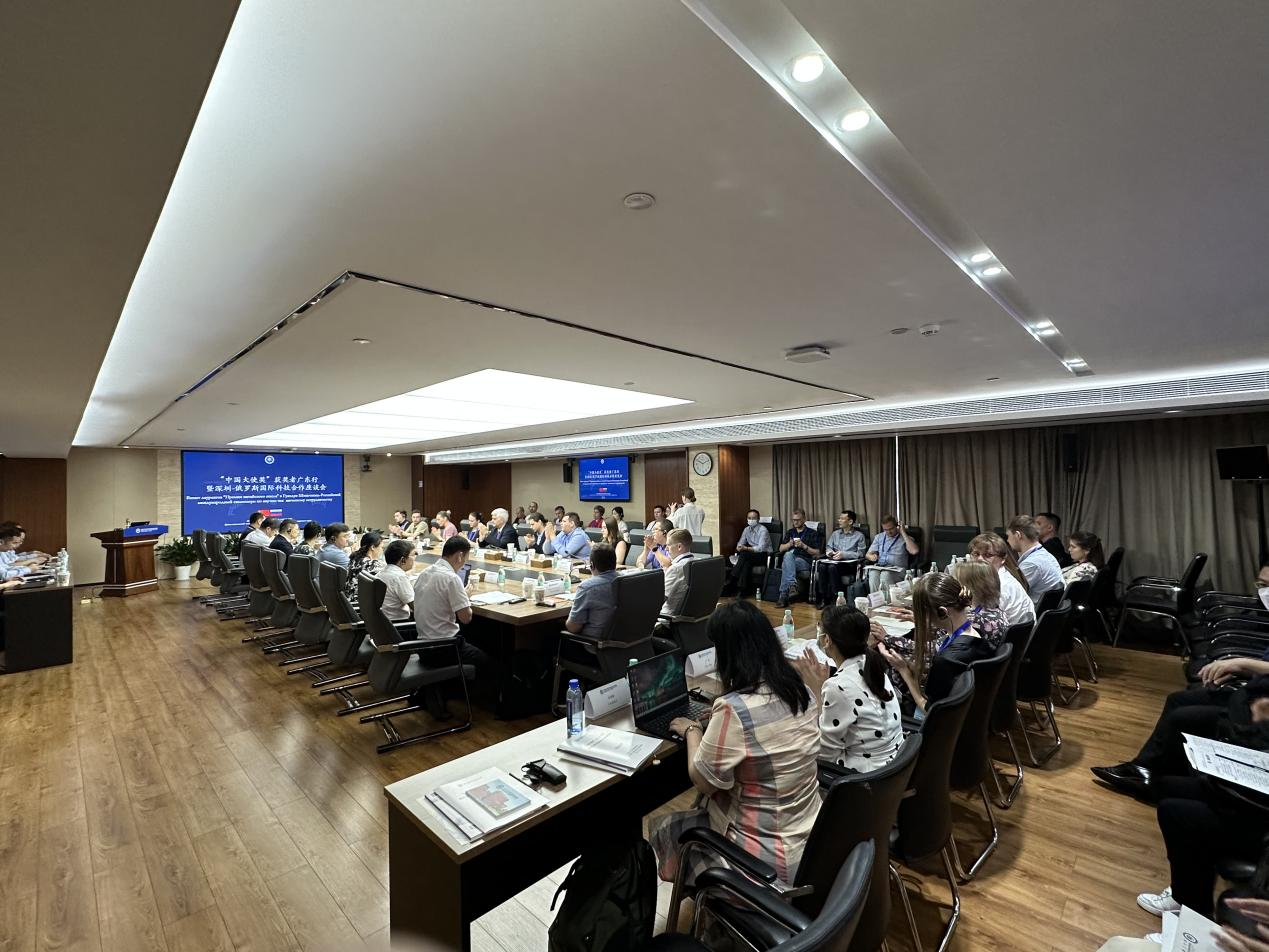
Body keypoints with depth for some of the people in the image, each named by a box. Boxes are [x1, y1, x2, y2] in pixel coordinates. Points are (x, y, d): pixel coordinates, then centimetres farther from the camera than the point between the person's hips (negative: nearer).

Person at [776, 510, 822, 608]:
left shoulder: (813, 533, 15)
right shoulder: (789, 532, 27)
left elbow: (817, 553, 7)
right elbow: (781, 549, 19)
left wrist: (804, 546, -8)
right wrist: (789, 544, -1)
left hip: (804, 561, -3)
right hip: (789, 558, 3)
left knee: (786, 563, -36)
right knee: (788, 554, -36)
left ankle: (783, 595, -44)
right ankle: (792, 584, -50)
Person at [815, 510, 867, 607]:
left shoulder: (859, 536, 8)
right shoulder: (835, 533, 23)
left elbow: (860, 553, -3)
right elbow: (828, 546, 23)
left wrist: (844, 554, -15)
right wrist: (829, 551, -2)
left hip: (849, 563, -4)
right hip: (834, 561, 4)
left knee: (832, 567, -37)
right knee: (822, 566, -32)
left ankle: (836, 597, -29)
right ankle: (822, 597, -28)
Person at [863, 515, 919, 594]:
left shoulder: (905, 538, 7)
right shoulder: (879, 537, 19)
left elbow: (914, 551, -14)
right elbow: (868, 554, 17)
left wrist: (903, 533, -9)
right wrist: (871, 557, -10)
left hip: (897, 568, -2)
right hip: (879, 567, 3)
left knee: (885, 575, -38)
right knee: (873, 574, -34)